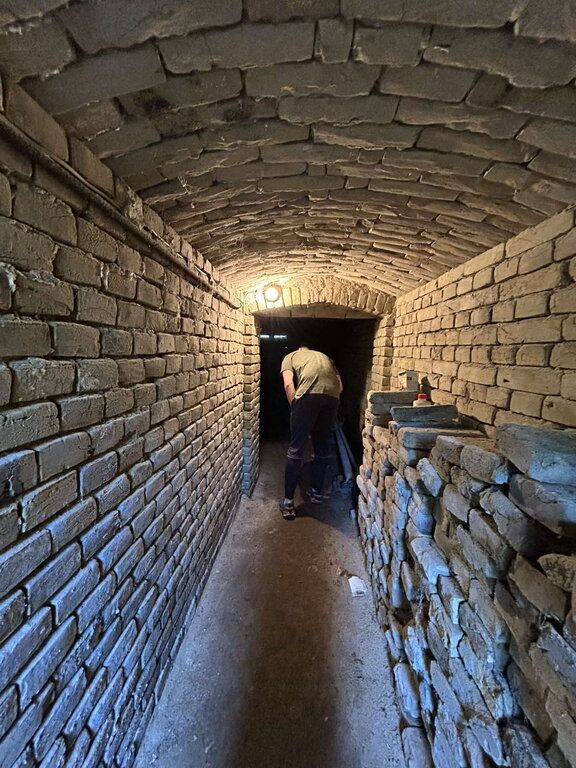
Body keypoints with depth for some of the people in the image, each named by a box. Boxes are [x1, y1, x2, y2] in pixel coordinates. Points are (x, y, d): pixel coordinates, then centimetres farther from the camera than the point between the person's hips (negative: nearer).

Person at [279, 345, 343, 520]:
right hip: (332, 396, 4)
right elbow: (340, 385, 22)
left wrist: (295, 409, 12)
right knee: (322, 448, 19)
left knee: (296, 450, 4)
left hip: (309, 395, -4)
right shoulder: (324, 356, 38)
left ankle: (288, 501, 9)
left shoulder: (290, 357, 26)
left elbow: (288, 384, 6)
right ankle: (317, 492, 33)